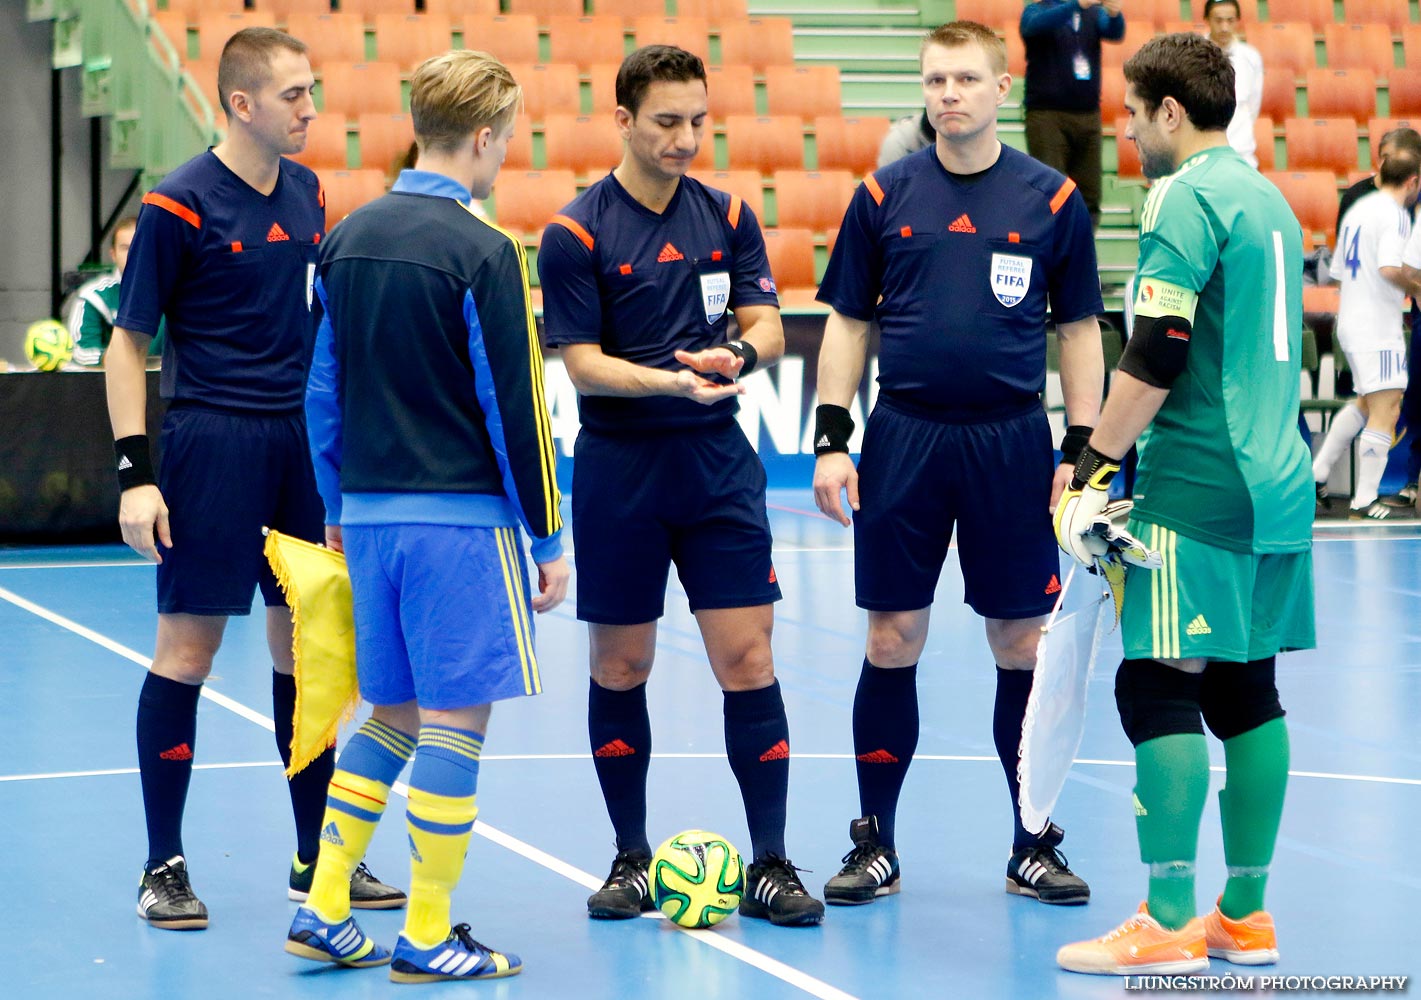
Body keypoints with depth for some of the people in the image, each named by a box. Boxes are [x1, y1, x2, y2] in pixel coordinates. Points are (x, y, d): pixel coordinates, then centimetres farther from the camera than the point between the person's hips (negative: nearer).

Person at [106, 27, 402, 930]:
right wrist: (135, 470, -14)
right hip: (213, 441, -6)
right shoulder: (180, 205, -10)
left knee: (306, 643, 9)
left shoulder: (307, 194, 10)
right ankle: (164, 865, 6)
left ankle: (319, 857, 18)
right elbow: (129, 341, -7)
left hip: (304, 441, 6)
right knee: (188, 646, -3)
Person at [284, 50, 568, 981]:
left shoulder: (348, 240, 8)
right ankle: (428, 939, 4)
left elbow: (325, 391, 13)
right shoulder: (482, 254, -13)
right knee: (456, 718, 1)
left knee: (394, 714, 18)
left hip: (371, 514, 7)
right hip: (460, 518, -7)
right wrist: (549, 539, -4)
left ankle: (325, 910, 16)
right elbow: (516, 409, -12)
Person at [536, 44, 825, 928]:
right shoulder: (577, 232, -6)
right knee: (620, 668, 6)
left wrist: (735, 353, -20)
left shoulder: (729, 217, 6)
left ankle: (770, 865, 2)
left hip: (718, 462, 2)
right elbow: (583, 364, -10)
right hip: (618, 468, -2)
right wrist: (673, 381, -25)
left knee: (747, 658, -3)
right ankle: (632, 858, 19)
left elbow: (767, 327, 3)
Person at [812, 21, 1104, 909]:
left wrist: (1082, 449, -1)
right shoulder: (884, 196, 4)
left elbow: (1079, 330, 6)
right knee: (893, 642, 2)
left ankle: (1033, 846, 14)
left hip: (1012, 444, 0)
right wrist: (831, 441, 0)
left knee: (1023, 645, 3)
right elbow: (849, 324, 8)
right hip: (904, 438, 1)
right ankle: (876, 845, 11)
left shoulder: (1052, 199, 2)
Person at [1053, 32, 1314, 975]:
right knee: (1246, 690, 11)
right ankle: (1245, 916, 14)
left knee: (1159, 687, -8)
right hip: (1277, 487, 9)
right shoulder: (1268, 197, 18)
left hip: (1198, 494, -9)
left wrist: (1092, 467, -14)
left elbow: (1156, 355, -18)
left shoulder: (1188, 196, -10)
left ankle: (1169, 924, -11)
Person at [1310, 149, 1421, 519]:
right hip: (1378, 326, -9)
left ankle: (1318, 472, 26)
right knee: (1385, 412, -5)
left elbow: (1339, 270, 18)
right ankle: (1365, 499, -4)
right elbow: (1390, 268, -30)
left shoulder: (1357, 209, 13)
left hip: (1350, 321, 9)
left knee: (1367, 403, 24)